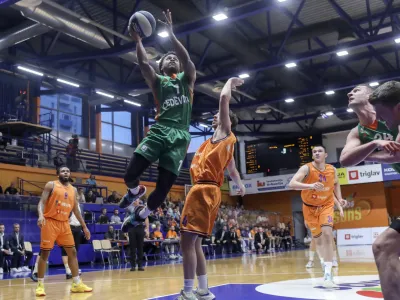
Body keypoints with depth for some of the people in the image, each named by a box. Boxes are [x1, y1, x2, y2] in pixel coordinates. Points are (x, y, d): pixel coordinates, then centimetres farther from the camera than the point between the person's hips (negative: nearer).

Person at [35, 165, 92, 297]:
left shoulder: (73, 190, 13)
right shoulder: (51, 185, -1)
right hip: (50, 222, -5)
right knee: (45, 253, -4)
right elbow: (42, 202, -9)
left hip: (64, 223, 5)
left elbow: (76, 209, 18)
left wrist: (84, 226, 17)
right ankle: (40, 285, 6)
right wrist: (41, 215, -29)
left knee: (72, 252, 5)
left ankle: (77, 284, 11)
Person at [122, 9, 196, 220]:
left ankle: (143, 214, 24)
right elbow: (143, 64, -1)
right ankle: (135, 191, 23)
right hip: (159, 132, 0)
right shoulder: (158, 81, 18)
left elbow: (188, 60, -2)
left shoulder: (186, 79, 18)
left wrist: (171, 34, -8)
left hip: (180, 136, 0)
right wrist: (137, 40, -7)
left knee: (164, 186, -4)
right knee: (130, 174, -15)